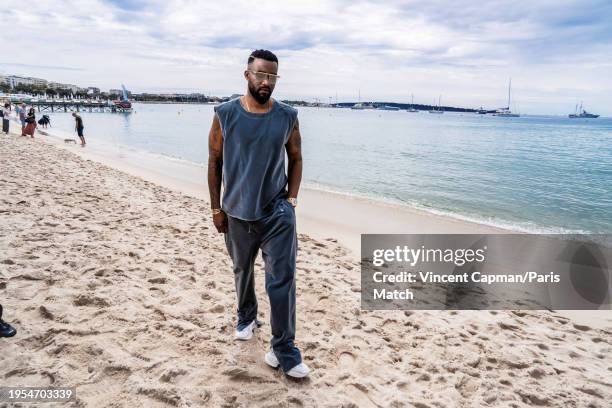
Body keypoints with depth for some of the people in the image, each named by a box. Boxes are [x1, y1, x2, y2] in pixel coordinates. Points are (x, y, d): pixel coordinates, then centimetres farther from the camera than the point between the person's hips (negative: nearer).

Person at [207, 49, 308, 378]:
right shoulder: (225, 114, -5)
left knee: (282, 280, -5)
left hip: (278, 213, -1)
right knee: (242, 271, 20)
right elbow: (214, 162, 0)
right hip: (237, 212, 1)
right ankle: (246, 318, 46)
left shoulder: (287, 117, -3)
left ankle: (283, 350, 6)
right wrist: (216, 208, 0)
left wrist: (291, 198, -3)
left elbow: (295, 159, 7)